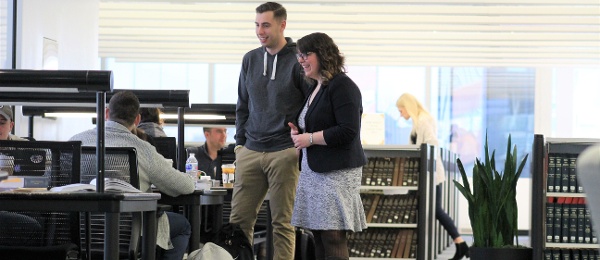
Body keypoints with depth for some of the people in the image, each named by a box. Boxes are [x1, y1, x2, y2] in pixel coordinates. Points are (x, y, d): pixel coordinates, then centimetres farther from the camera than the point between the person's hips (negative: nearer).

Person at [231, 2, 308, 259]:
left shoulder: (298, 61, -6)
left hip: (285, 153, -5)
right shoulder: (250, 59, 11)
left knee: (283, 223, 0)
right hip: (250, 151, 5)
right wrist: (240, 142, 13)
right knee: (239, 218, 3)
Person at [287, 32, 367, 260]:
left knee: (333, 238, -11)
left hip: (336, 171, -10)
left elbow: (347, 131, -21)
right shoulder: (316, 87, 19)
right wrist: (298, 133, 11)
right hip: (314, 171, 10)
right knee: (318, 238, 9)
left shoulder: (342, 87, -11)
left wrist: (310, 138, -15)